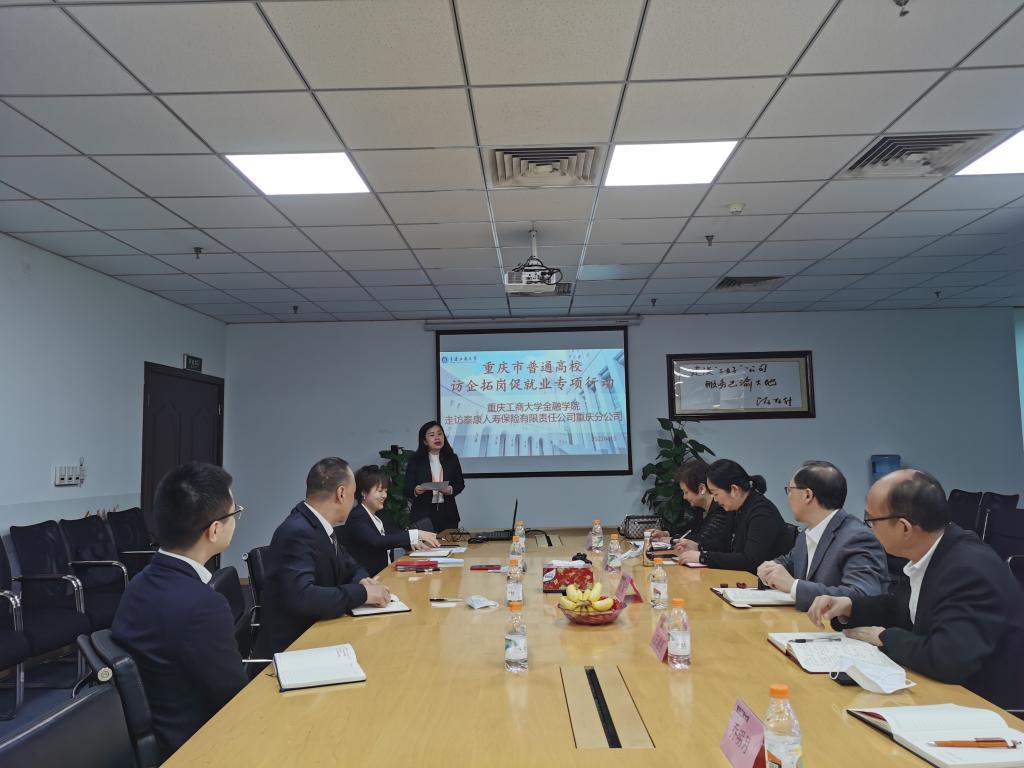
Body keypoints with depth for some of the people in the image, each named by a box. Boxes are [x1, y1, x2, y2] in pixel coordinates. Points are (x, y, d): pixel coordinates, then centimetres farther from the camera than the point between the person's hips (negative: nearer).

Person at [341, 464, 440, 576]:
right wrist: (415, 535, -31)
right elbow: (377, 541, -27)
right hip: (368, 579, -8)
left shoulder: (378, 515, 12)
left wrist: (413, 541, -9)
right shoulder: (356, 518, -13)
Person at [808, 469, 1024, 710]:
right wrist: (848, 606, -5)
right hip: (943, 692, 7)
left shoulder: (972, 569, -28)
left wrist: (885, 637, -18)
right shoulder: (928, 554, -2)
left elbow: (948, 659, -36)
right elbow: (900, 609, 13)